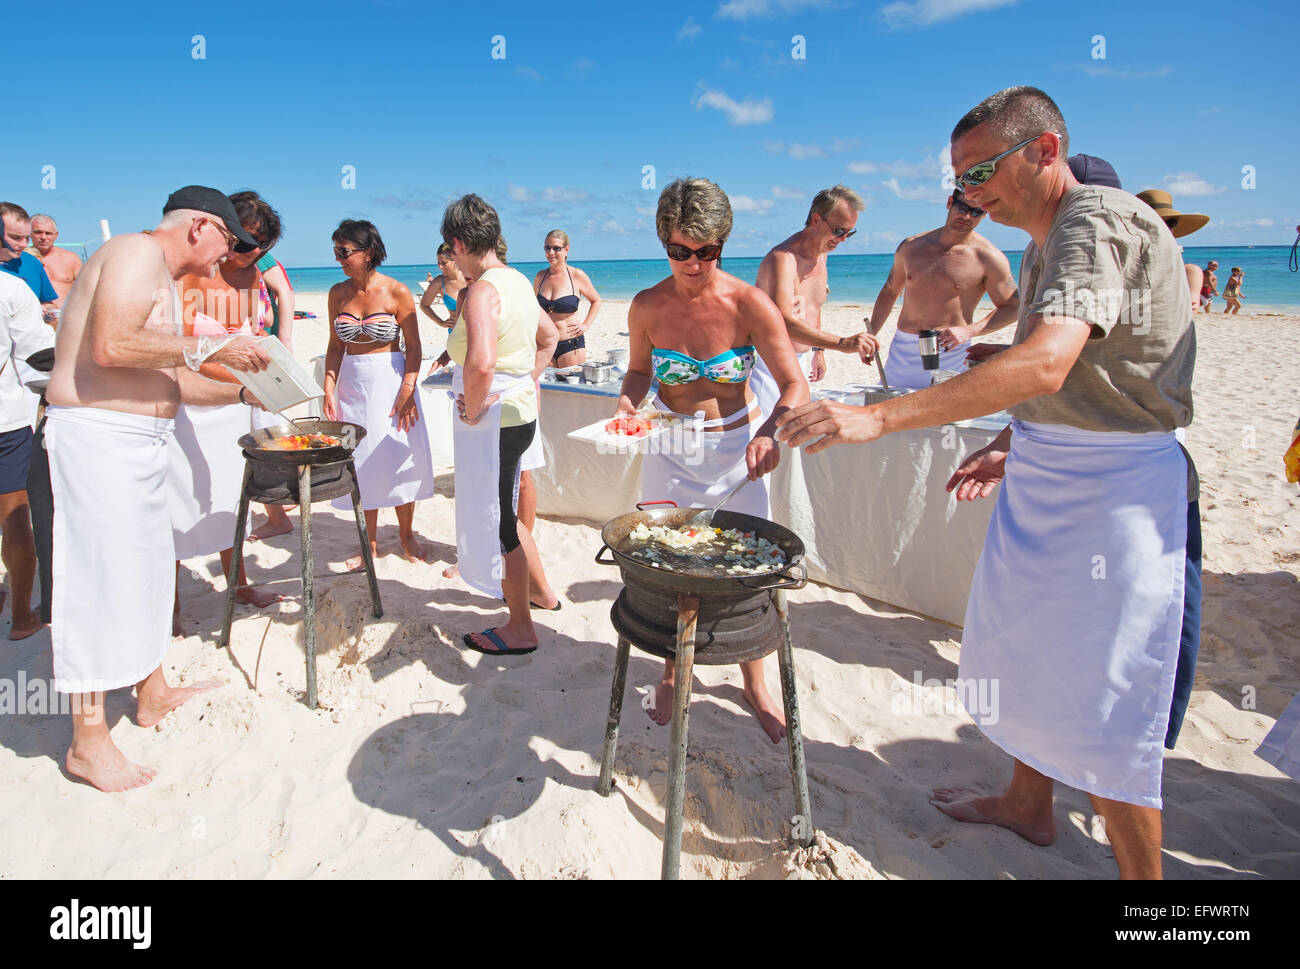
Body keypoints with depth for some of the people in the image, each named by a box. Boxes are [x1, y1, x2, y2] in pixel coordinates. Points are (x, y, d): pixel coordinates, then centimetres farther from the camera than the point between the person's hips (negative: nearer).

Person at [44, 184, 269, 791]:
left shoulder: (163, 279, 21)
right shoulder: (138, 252, -10)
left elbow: (166, 377, 25)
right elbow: (110, 347, -24)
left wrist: (243, 392, 23)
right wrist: (207, 347, -17)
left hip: (137, 440, 11)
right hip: (97, 433, -11)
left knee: (145, 565, 17)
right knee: (100, 576, -6)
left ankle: (153, 692, 32)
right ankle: (88, 741, 4)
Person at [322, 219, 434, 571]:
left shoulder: (396, 292, -8)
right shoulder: (338, 293, 4)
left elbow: (413, 347, -7)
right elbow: (335, 347, 8)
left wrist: (407, 392, -15)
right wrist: (329, 391, -2)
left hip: (391, 380, -3)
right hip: (352, 384, 4)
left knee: (400, 461, 2)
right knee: (362, 463, 7)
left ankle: (406, 534, 23)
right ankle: (370, 544, 19)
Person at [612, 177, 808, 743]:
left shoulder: (749, 304, -14)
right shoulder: (647, 306, -7)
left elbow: (794, 386, -16)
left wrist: (770, 431, -35)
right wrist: (627, 402, -14)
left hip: (736, 448, -1)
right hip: (670, 448, 1)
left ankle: (754, 684, 28)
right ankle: (672, 674, 30)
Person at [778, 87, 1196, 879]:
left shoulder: (1102, 222, -19)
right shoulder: (1046, 241, 13)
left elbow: (1046, 364, -36)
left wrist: (879, 417, -40)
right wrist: (1012, 446, 8)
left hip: (1111, 488, -10)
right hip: (1047, 475, 10)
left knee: (1097, 704, -2)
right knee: (1024, 650, 19)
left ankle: (1143, 874, 17)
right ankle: (1029, 805, 40)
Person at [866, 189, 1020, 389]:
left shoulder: (988, 258, -4)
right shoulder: (910, 247, 7)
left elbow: (1012, 307, 0)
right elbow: (890, 292, 18)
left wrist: (969, 331, -14)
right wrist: (869, 335, 10)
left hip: (950, 353, -3)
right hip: (901, 351, 4)